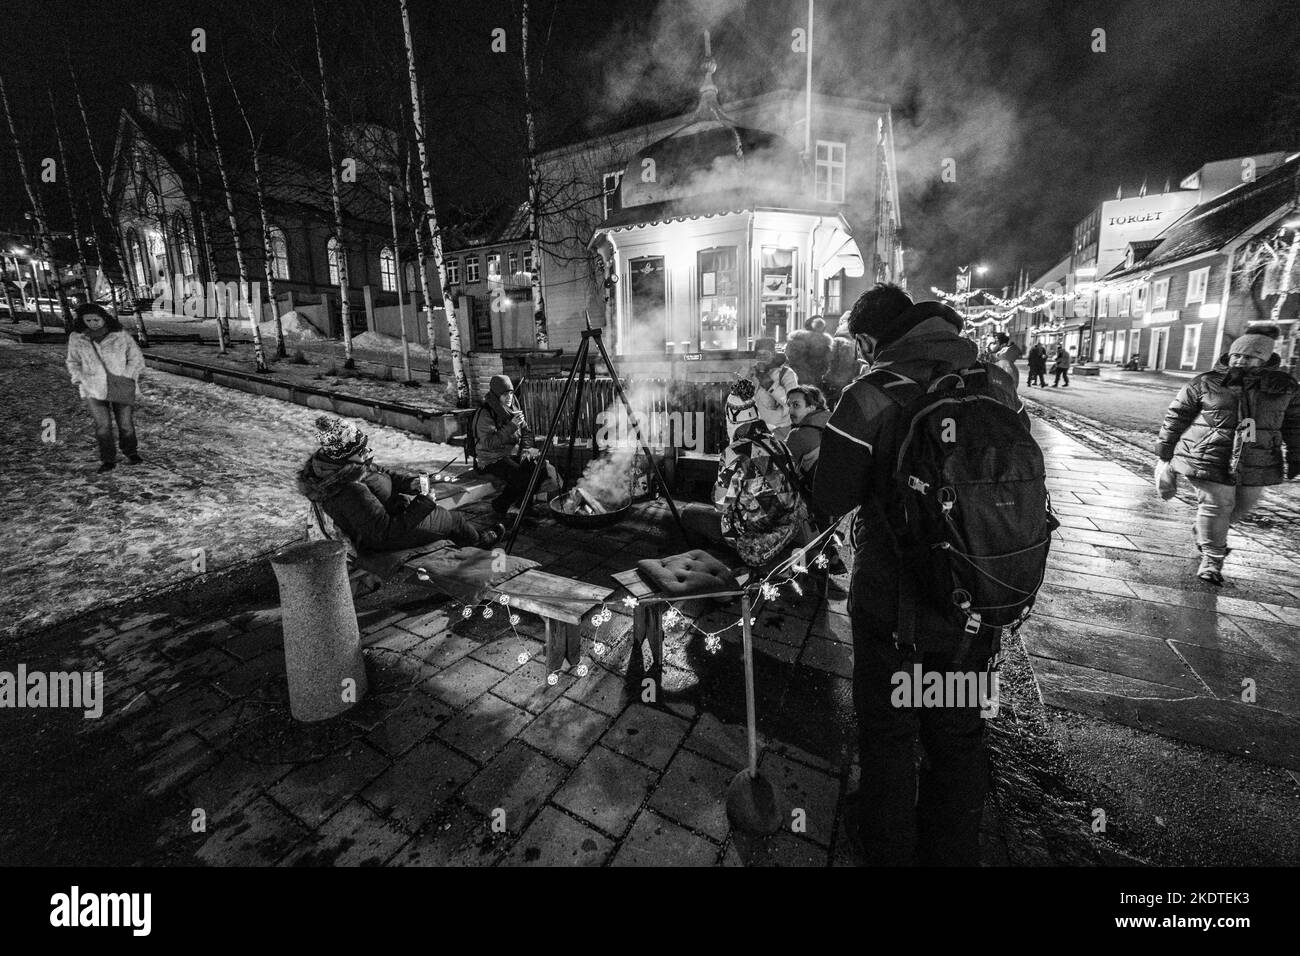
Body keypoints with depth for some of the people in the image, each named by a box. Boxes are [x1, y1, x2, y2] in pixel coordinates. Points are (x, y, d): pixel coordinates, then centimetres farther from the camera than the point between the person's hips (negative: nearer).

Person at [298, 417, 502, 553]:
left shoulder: (335, 463, -12)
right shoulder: (351, 493, -41)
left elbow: (381, 472, 3)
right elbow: (384, 532, -37)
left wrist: (412, 482, -13)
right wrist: (424, 503, -32)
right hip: (384, 538, -9)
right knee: (455, 519, 6)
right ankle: (479, 541, 36)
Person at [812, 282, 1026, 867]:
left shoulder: (869, 397, -19)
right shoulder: (997, 384, -2)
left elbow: (830, 502, -15)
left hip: (894, 603, -5)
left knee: (888, 735, 17)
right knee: (959, 732, 24)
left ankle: (890, 850, 39)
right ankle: (956, 850, 46)